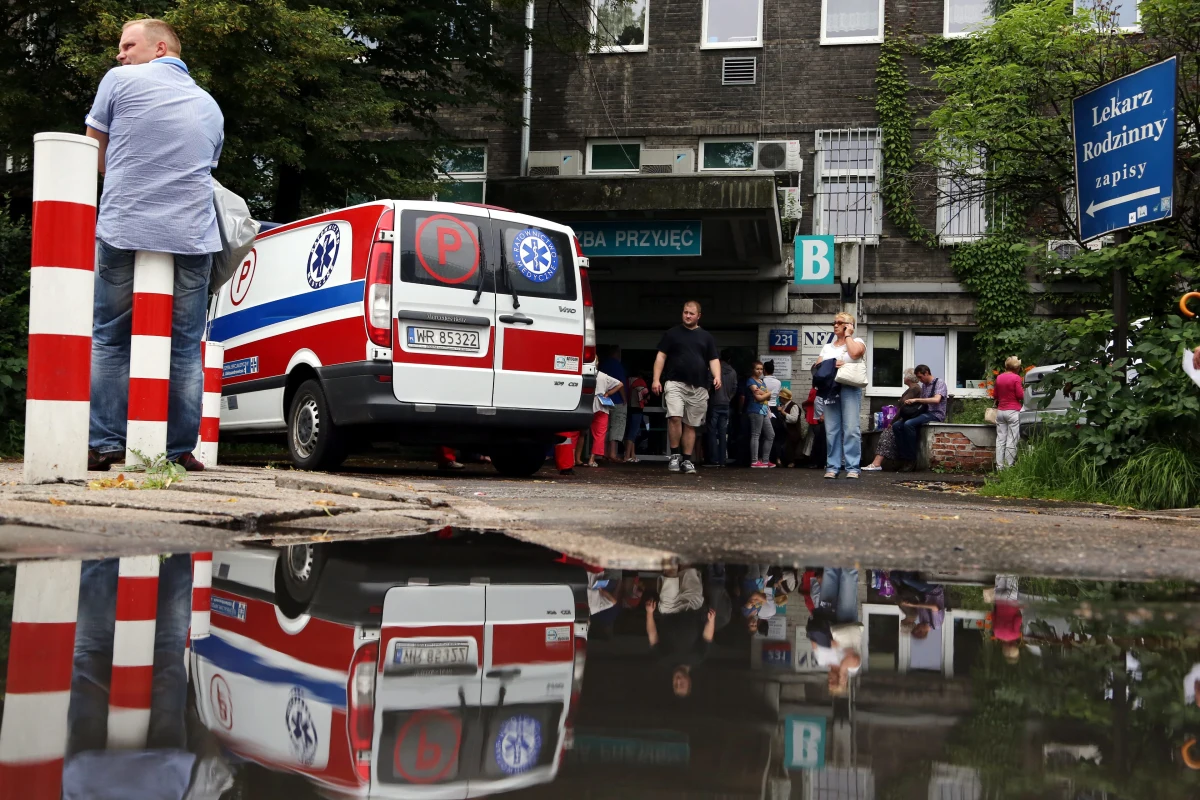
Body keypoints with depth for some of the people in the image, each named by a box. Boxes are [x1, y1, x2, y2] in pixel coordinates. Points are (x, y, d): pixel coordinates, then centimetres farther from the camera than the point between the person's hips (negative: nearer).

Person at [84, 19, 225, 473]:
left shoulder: (120, 81, 5)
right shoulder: (210, 107, 18)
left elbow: (95, 156, 13)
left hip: (124, 231, -3)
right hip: (191, 239, 3)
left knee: (109, 341, 10)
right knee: (185, 349, 8)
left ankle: (104, 444, 5)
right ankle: (180, 451, 6)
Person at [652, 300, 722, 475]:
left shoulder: (707, 337, 15)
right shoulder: (672, 334, 10)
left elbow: (714, 360, 10)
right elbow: (661, 356, 7)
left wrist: (717, 376, -10)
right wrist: (656, 379, -4)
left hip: (698, 387, 2)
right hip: (675, 383, -2)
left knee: (691, 425, 5)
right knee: (675, 417, -21)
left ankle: (687, 460, 12)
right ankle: (675, 455, -9)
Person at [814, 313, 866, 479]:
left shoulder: (857, 341, 9)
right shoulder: (827, 346, 23)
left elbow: (855, 353, -15)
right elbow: (817, 365, 13)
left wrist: (848, 335, 0)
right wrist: (831, 364, -7)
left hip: (850, 388, -4)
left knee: (851, 429, -10)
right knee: (831, 431, 0)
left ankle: (852, 467, -10)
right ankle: (832, 466, 2)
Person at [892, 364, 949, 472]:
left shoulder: (939, 382, -3)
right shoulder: (924, 385, 20)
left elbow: (936, 400, -20)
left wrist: (916, 400, -21)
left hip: (935, 414, -8)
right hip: (924, 413, 8)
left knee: (908, 424, -32)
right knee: (897, 425, -13)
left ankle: (912, 460, -25)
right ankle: (905, 458, -19)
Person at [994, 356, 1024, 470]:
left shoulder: (999, 377, 8)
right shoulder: (1016, 378, -9)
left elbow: (995, 395, 15)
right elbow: (1020, 396, -9)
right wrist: (1023, 389, 10)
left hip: (1000, 411, 5)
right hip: (1013, 411, -5)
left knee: (1000, 440, 6)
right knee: (1012, 441, -2)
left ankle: (999, 466, 4)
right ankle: (1009, 466, -3)